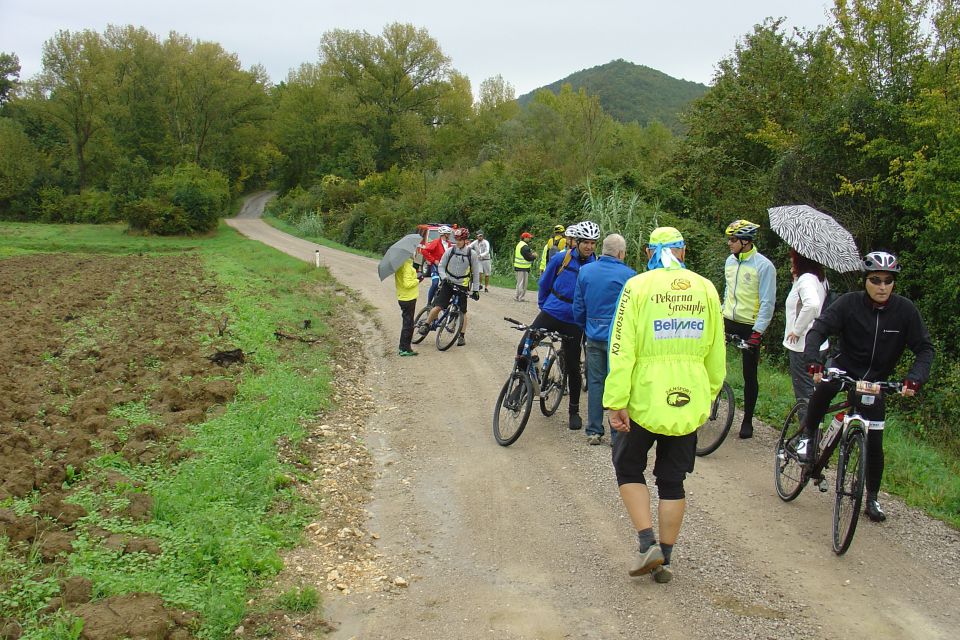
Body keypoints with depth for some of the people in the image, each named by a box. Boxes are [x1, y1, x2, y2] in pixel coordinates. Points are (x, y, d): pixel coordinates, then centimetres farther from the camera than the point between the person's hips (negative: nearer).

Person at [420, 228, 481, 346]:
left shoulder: (472, 254, -5)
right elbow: (441, 266, 4)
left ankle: (462, 336, 15)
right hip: (448, 283, 0)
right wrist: (444, 278, -13)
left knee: (462, 311, 4)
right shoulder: (450, 251, -3)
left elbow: (476, 273, 2)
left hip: (462, 286, 0)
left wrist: (476, 289, 1)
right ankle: (427, 325, 12)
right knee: (437, 306, -9)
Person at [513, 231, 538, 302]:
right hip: (523, 268, -10)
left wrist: (531, 254, 11)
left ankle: (517, 296, 23)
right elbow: (528, 258, -20)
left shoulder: (519, 244, 15)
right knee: (522, 283, -3)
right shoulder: (525, 247, -18)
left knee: (519, 282, 18)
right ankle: (520, 298, 0)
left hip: (517, 267, 10)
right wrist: (534, 256, -2)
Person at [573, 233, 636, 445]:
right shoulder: (628, 275, -11)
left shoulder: (585, 271, 2)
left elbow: (578, 306, 7)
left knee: (595, 382, 11)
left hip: (594, 335, 4)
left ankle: (594, 432, 14)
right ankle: (617, 434, 8)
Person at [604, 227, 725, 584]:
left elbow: (622, 350, -14)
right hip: (689, 403, 3)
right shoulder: (706, 289, 4)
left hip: (644, 400, -3)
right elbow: (716, 354, 10)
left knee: (629, 469, 15)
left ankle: (647, 544, 2)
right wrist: (708, 396, 21)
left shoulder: (639, 286, -8)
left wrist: (615, 402, -11)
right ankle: (664, 560, 19)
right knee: (673, 481, 13)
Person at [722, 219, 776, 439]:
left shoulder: (763, 266, -13)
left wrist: (757, 332, -19)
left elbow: (767, 303, -14)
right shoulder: (730, 261, 7)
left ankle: (747, 421, 15)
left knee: (749, 375, 4)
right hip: (728, 321, 5)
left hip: (750, 327, -5)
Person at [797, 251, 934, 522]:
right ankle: (808, 436, -11)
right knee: (824, 387, -36)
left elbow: (925, 348, -11)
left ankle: (872, 499, 20)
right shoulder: (849, 303, -17)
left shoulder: (905, 310, -13)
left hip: (876, 380, 2)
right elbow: (818, 330, -25)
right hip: (845, 368, -1)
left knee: (874, 442, 0)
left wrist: (914, 378, -29)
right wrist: (814, 362, -42)